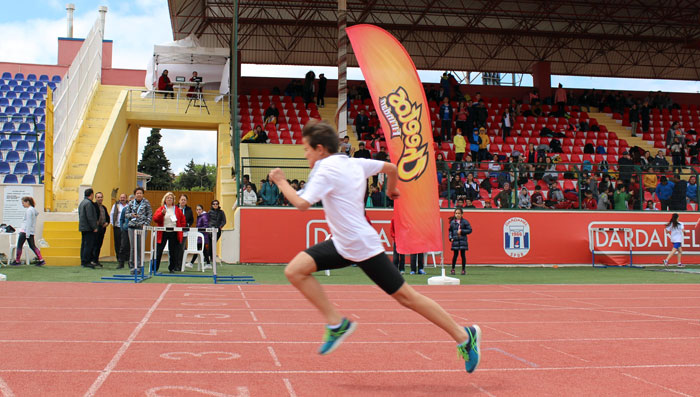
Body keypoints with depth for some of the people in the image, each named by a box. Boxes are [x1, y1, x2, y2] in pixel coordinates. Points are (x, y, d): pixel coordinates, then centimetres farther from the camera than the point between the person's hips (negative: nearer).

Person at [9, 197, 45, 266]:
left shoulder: (29, 210, -14)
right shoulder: (33, 209, 14)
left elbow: (28, 222, -17)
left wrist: (27, 234, -19)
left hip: (25, 231, -9)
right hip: (31, 231, 9)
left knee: (19, 245, 1)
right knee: (32, 246, 9)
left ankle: (17, 261, 8)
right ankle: (41, 260, 2)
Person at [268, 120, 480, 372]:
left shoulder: (326, 171, -17)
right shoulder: (354, 163, 7)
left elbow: (302, 204, -25)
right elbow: (391, 167, 15)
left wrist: (281, 181, -9)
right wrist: (392, 190, 34)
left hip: (364, 247, -9)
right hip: (342, 245, 9)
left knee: (406, 296, -1)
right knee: (295, 271, -2)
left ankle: (465, 336, 11)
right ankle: (337, 323, 4)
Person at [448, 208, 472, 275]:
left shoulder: (465, 222, -1)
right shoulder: (452, 222, 5)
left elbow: (469, 230, -1)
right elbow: (450, 231, 12)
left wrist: (462, 231, -12)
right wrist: (450, 238, -2)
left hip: (463, 240, -1)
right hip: (455, 241, 1)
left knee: (463, 255, 2)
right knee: (455, 255, 2)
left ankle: (463, 269, 11)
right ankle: (453, 269, 13)